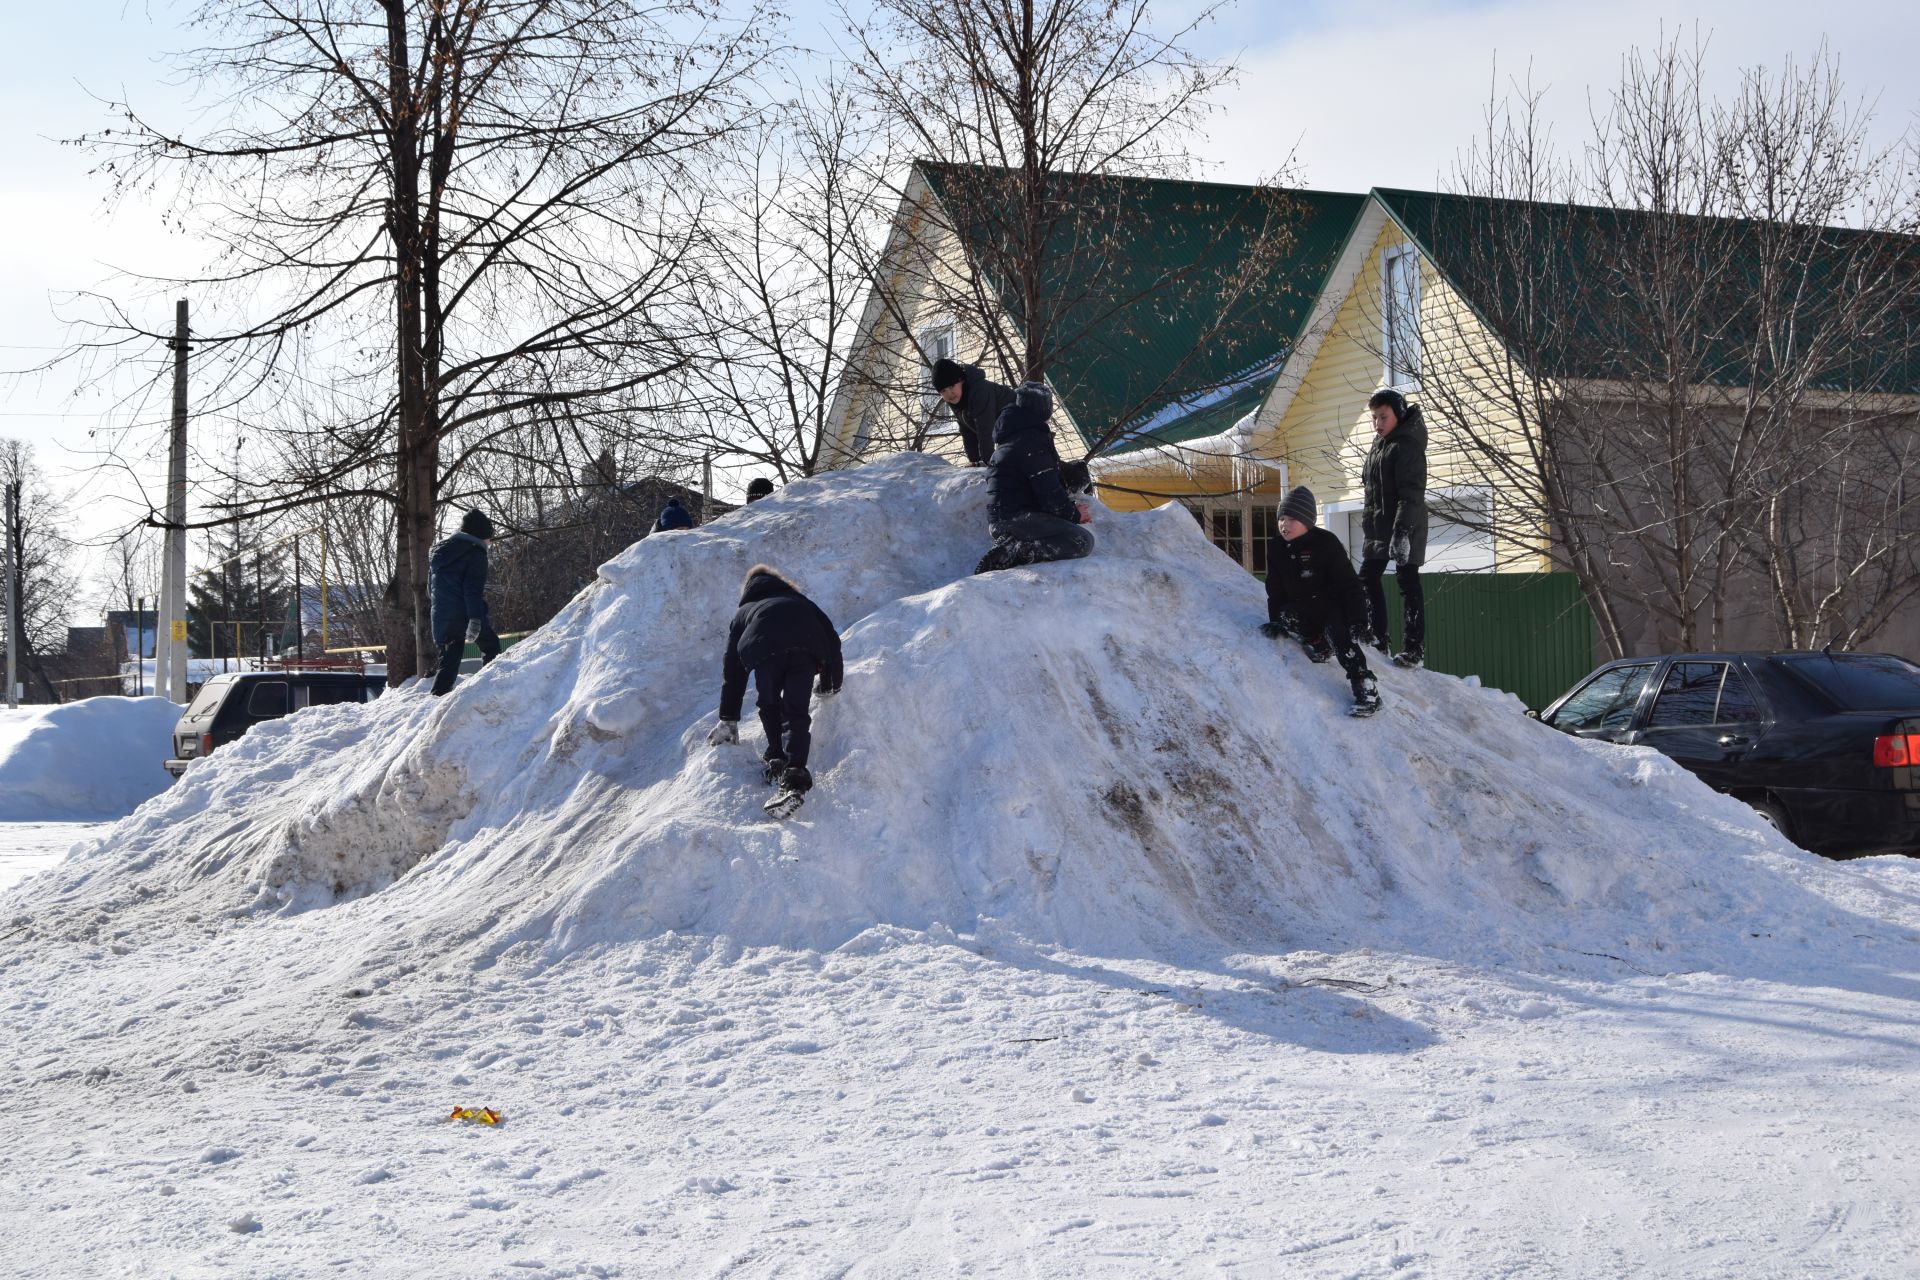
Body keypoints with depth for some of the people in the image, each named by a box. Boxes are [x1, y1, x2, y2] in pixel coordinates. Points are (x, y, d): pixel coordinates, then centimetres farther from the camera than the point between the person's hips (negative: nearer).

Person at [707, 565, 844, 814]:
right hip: (806, 650, 1)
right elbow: (832, 637, 32)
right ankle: (794, 779, -18)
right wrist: (830, 684, 41)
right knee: (796, 713, 0)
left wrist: (728, 719, 39)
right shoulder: (801, 602, 44)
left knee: (770, 706, 23)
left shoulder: (744, 611, 40)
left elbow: (732, 668, 37)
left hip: (765, 649, -1)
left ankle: (777, 759, 7)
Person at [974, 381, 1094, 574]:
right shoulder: (1032, 440, -11)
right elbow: (1048, 490, -15)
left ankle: (1010, 547, 4)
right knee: (1082, 542, -20)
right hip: (1015, 516, -10)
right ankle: (1010, 554, -25)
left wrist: (1069, 507, 14)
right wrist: (1073, 514, 0)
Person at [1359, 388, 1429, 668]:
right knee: (1368, 578, 13)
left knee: (1408, 583, -6)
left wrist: (1403, 531, -31)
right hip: (1378, 527, 10)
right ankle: (1377, 640, 21)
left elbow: (1411, 494, -24)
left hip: (1405, 528, -10)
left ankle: (1414, 649, -5)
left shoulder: (1406, 446, -15)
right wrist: (1368, 521, 20)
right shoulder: (1378, 446, 13)